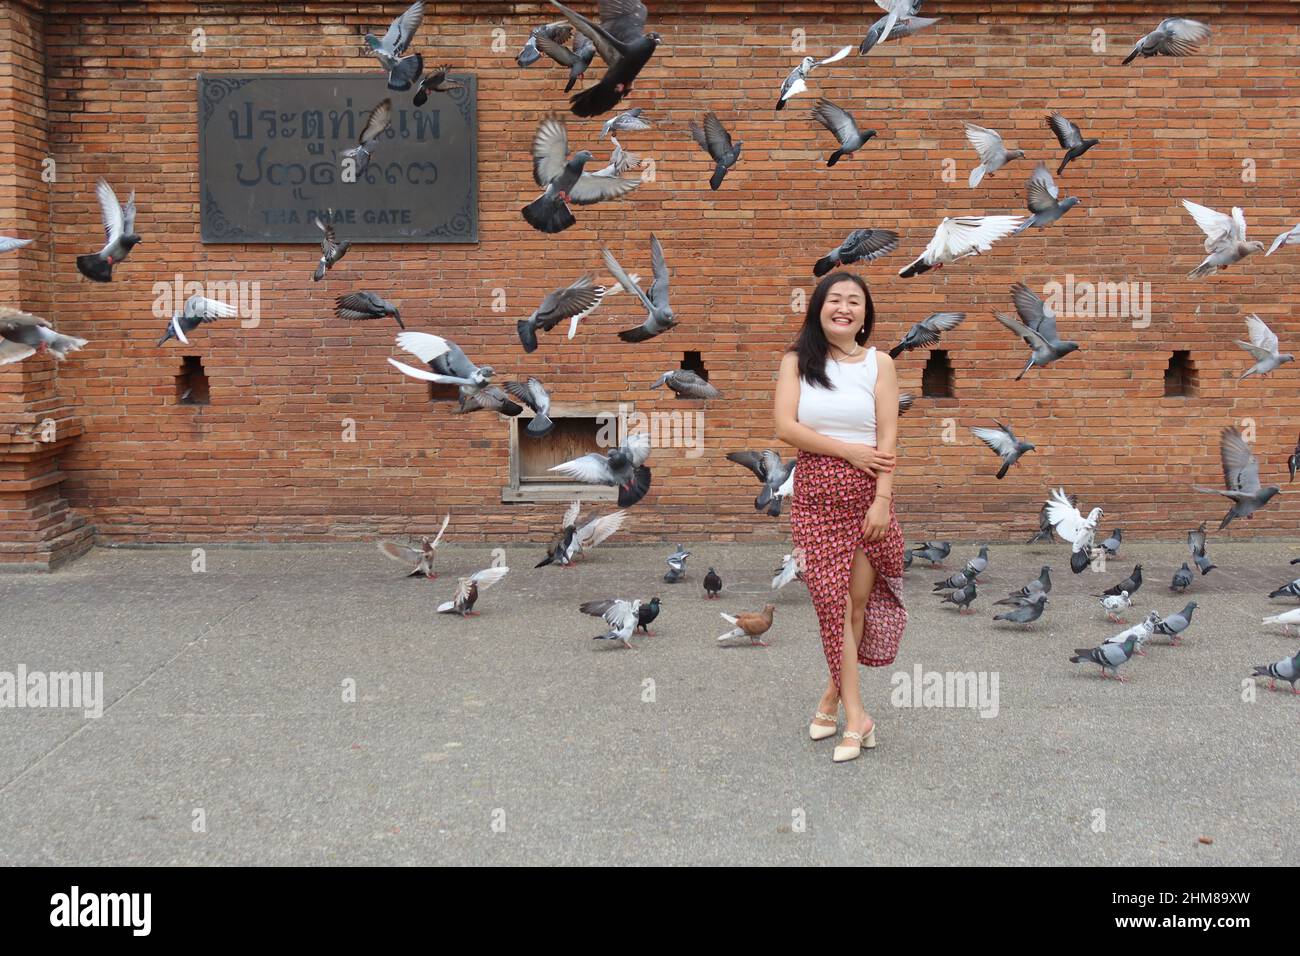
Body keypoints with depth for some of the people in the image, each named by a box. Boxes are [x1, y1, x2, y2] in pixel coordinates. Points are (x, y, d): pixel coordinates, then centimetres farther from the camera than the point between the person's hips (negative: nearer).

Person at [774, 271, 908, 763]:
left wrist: (882, 500, -12)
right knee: (833, 599, -3)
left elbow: (887, 439, -3)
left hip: (866, 495, 0)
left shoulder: (879, 363, 2)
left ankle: (832, 696, 22)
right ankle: (855, 715, 2)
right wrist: (850, 451, -11)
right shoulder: (796, 361, 4)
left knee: (858, 599, 3)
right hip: (815, 495, 0)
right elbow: (786, 427, -7)